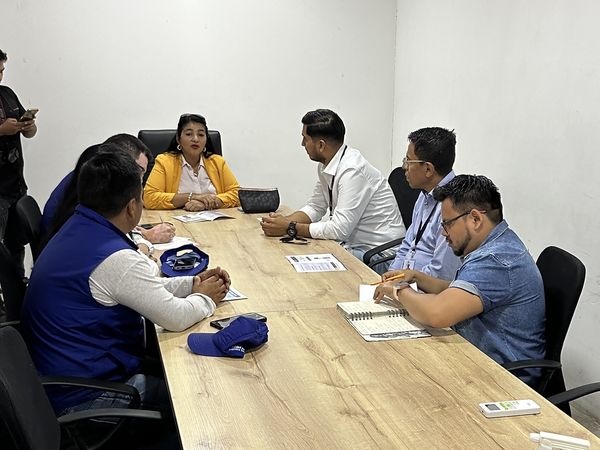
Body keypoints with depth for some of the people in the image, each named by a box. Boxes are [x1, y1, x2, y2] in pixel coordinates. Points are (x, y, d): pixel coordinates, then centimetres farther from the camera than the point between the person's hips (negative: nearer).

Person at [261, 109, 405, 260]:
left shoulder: (352, 171, -24)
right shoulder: (325, 165, 2)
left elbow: (339, 230, -24)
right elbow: (315, 208, 12)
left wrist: (290, 228, -17)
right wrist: (284, 221, -6)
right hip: (353, 244, 8)